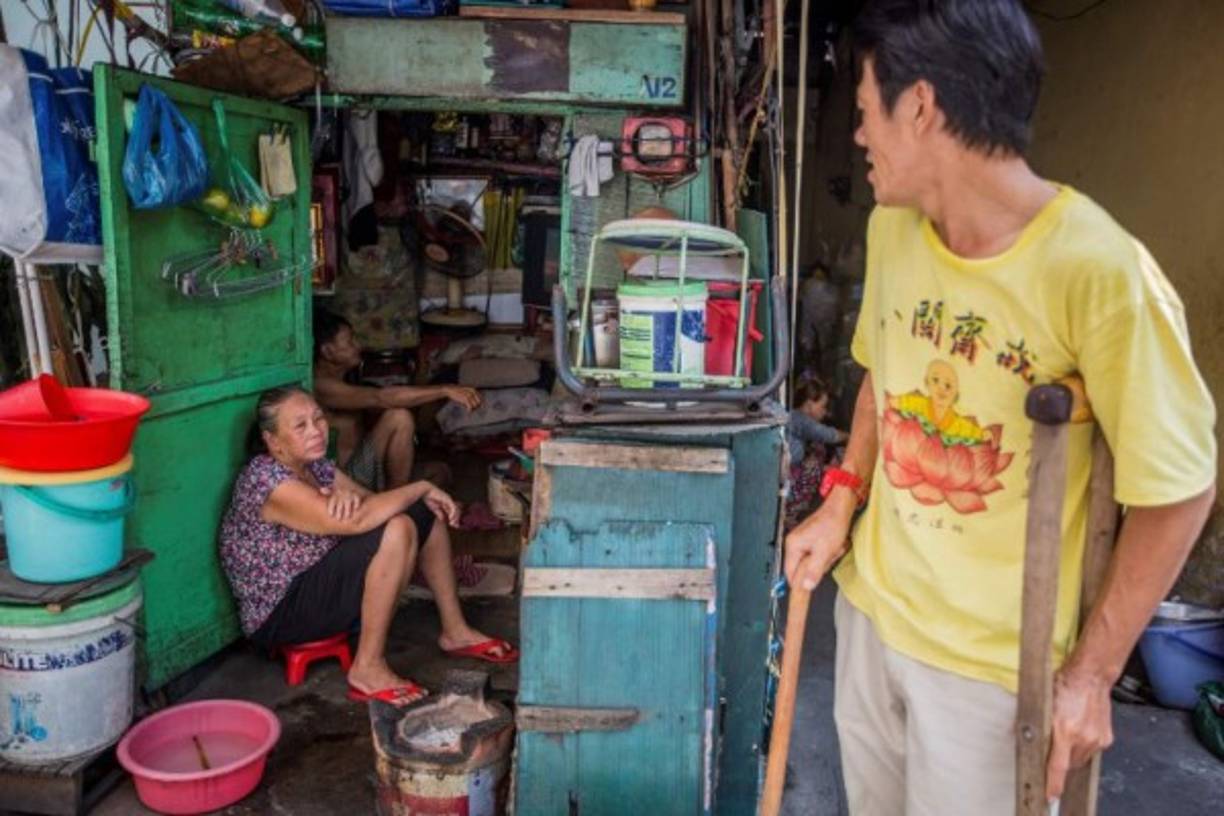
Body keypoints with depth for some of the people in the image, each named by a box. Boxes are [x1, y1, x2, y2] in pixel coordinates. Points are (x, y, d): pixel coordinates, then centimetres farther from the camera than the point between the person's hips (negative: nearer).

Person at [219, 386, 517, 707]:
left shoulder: (313, 464, 3)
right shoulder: (267, 480, -26)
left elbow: (372, 504, 5)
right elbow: (357, 521, -34)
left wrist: (349, 494, -20)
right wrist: (421, 488, -21)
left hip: (321, 579, 10)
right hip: (281, 617, -10)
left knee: (427, 513, 6)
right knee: (396, 530, -29)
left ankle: (455, 632, 15)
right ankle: (368, 669, -22)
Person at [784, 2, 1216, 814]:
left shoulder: (1100, 270, -26)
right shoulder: (893, 229, -4)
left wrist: (1091, 671, -13)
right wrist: (840, 503, 3)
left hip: (993, 659, -6)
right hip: (869, 604, 6)